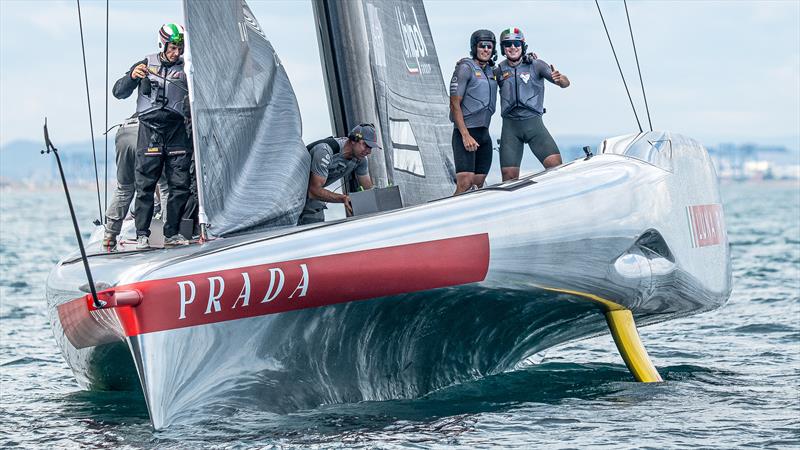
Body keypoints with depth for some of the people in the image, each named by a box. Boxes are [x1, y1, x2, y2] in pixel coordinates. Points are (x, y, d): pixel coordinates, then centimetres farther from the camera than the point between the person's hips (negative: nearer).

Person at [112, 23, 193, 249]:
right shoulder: (146, 65, 7)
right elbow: (119, 92, 6)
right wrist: (132, 76, -12)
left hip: (176, 130, 2)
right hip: (150, 130, -1)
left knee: (180, 184, -2)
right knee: (145, 184, -4)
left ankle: (172, 233, 7)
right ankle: (142, 235, 0)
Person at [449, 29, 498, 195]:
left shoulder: (490, 71, 14)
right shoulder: (465, 68, -6)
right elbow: (455, 105, -12)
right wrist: (466, 136, -20)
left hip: (484, 133, 8)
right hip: (465, 132, -8)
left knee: (479, 184, 5)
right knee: (465, 183, -18)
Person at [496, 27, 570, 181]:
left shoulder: (535, 65, -1)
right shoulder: (500, 70, 8)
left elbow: (565, 83, -6)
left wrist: (560, 79, -30)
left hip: (533, 122, -2)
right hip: (510, 125, 2)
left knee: (555, 163, -18)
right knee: (509, 174, -4)